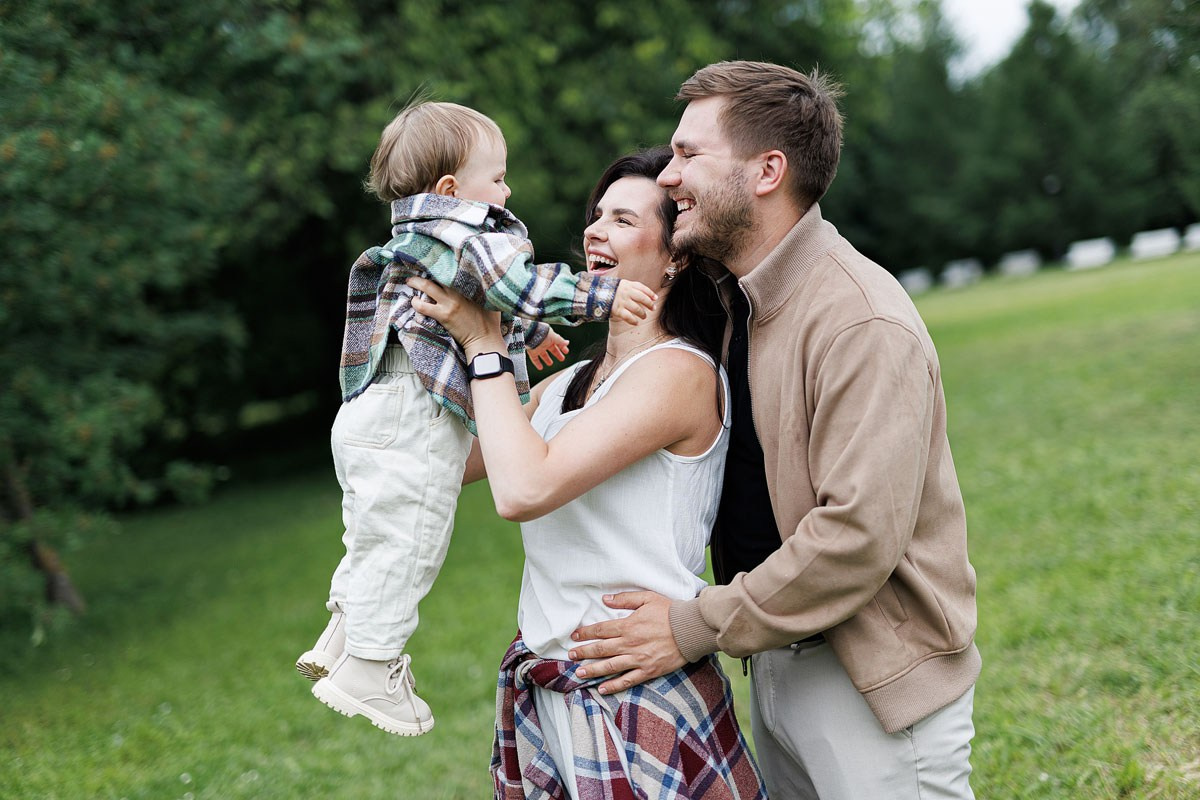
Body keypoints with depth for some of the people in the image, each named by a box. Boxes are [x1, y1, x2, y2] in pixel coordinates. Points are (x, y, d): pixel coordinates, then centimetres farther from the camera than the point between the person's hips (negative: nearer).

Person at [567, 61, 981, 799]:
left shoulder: (862, 323, -22)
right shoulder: (739, 300, 7)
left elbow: (859, 533, -27)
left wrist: (697, 627, -21)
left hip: (876, 685, -8)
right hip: (776, 662, 9)